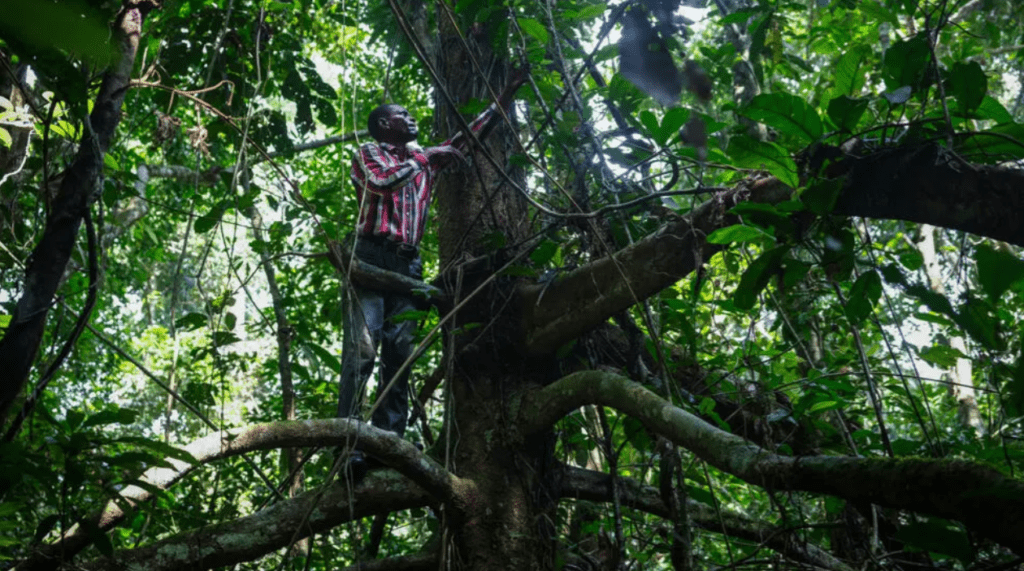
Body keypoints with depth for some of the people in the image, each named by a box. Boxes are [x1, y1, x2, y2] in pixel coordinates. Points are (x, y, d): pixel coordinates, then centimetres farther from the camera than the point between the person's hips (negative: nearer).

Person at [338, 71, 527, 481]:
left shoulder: (424, 159, 28)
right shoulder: (368, 153, 13)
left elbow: (471, 134, 28)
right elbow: (381, 182, -9)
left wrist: (508, 93, 28)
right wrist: (419, 161, 5)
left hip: (407, 263, 6)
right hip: (371, 254, -5)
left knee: (399, 354, -5)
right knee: (361, 349, -16)